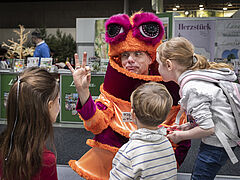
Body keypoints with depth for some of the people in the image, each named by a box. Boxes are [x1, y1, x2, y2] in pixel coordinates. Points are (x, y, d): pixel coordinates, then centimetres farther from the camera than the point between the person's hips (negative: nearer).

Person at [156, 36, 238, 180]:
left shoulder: (191, 87, -24)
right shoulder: (199, 76, 7)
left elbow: (207, 128, -25)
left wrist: (180, 136, -10)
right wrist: (189, 126, 7)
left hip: (216, 145, -10)